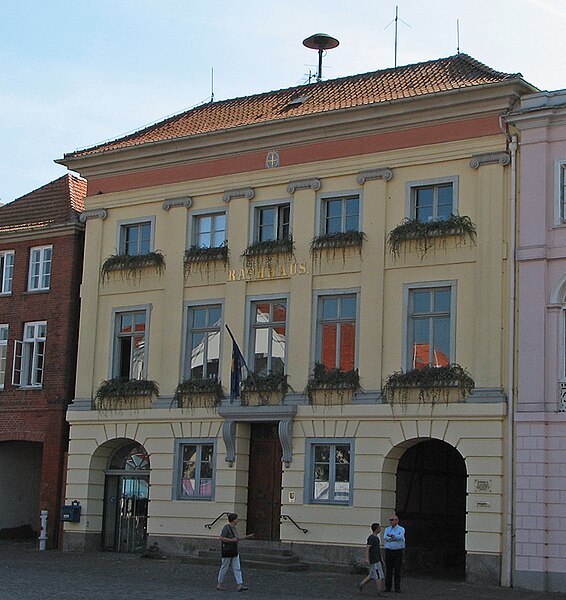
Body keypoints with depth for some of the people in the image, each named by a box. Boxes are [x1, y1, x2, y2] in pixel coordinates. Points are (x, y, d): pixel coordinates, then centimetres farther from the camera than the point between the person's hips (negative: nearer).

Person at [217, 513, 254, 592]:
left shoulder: (234, 528, 12)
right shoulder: (226, 527, -15)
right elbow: (221, 538, -20)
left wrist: (247, 536, 24)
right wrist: (231, 540, -23)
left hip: (234, 551, 9)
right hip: (227, 551, -9)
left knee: (237, 569, 1)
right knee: (224, 568, 2)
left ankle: (240, 585, -3)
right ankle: (219, 584, 15)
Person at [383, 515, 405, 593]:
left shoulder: (401, 529, 1)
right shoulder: (387, 529, 10)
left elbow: (400, 537, -19)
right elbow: (385, 538, -9)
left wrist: (391, 535, -12)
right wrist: (395, 538, -16)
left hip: (398, 551, -2)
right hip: (389, 551, 2)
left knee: (397, 570, -2)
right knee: (388, 570, 0)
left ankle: (397, 588, 2)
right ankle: (388, 587, 4)